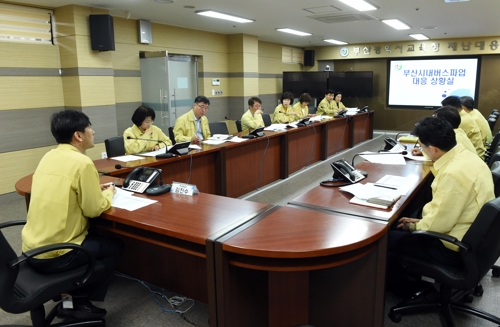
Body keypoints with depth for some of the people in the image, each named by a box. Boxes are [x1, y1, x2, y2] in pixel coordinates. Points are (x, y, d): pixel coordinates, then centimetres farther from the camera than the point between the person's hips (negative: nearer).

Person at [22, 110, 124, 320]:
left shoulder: (48, 157, 5)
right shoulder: (82, 163, -20)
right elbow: (94, 209, -15)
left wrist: (94, 190, 15)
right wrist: (108, 194, 4)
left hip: (31, 248, 8)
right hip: (53, 255, -8)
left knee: (94, 236, 27)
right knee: (115, 246, 10)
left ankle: (69, 294, 25)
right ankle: (80, 303, 14)